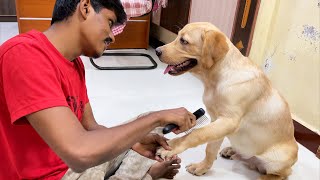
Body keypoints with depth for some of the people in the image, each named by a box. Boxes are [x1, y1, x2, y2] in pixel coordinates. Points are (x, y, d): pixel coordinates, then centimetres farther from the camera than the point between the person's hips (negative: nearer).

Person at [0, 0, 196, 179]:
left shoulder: (75, 62, 2)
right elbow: (80, 153, -36)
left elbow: (91, 127, 4)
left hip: (75, 162, 8)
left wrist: (135, 141, -13)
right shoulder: (24, 54, -27)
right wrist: (157, 117, -26)